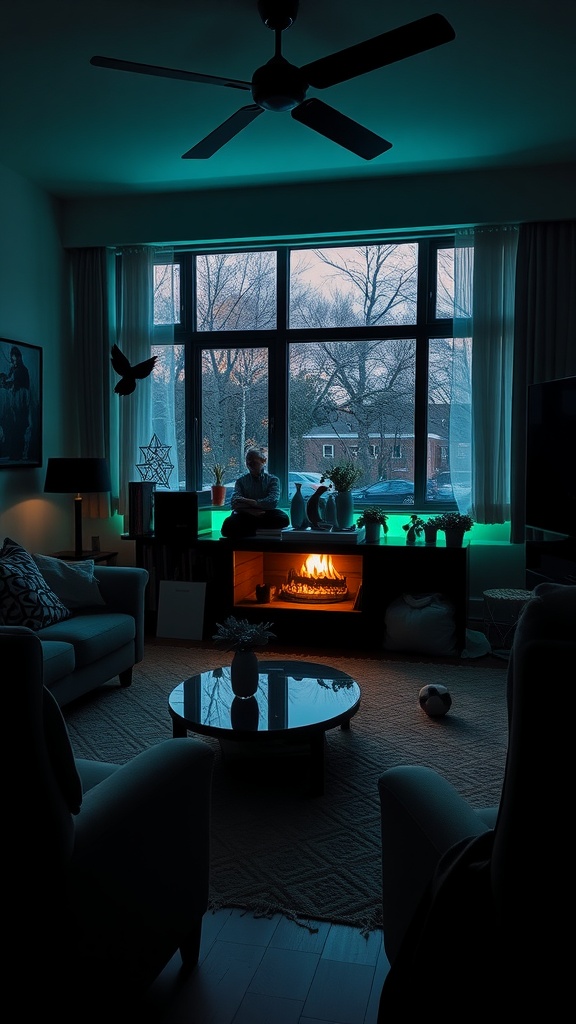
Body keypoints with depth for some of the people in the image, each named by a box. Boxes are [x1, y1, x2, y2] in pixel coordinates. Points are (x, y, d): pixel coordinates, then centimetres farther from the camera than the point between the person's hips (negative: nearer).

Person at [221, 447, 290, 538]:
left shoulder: (273, 480, 9)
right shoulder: (241, 481, 14)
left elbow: (272, 501, -9)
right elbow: (234, 503, -2)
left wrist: (246, 501, -13)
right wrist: (250, 511, -21)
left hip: (266, 516, 0)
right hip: (245, 517, 0)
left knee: (283, 518, -34)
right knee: (227, 528, -32)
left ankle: (249, 528, -16)